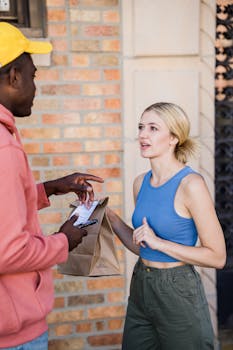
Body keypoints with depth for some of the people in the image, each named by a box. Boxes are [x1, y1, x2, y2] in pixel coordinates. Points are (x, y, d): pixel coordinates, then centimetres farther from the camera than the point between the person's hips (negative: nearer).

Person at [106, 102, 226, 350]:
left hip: (179, 292, -6)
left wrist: (158, 242, -20)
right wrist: (110, 218, 1)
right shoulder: (141, 183, 4)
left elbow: (217, 257, -16)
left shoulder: (191, 184, -17)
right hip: (140, 286, 7)